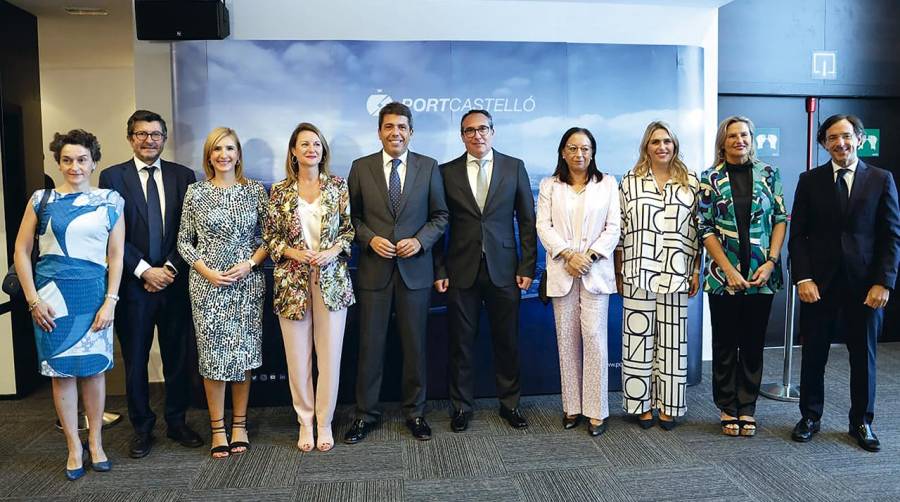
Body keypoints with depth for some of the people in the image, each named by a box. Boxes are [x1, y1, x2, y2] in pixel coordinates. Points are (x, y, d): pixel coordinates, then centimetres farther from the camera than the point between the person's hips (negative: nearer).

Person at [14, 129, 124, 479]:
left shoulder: (110, 201, 3)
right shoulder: (42, 199, 3)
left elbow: (116, 255, 2)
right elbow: (21, 250, 5)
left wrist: (110, 302, -5)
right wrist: (33, 299, -3)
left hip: (94, 295, 0)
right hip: (53, 296, 0)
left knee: (94, 368, 7)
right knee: (61, 371, 7)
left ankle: (95, 442, 23)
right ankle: (74, 447, 20)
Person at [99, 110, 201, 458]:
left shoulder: (183, 175, 6)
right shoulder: (112, 176, 1)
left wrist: (171, 268, -8)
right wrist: (145, 271, -11)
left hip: (174, 281, 1)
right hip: (133, 283, -1)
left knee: (178, 357, 9)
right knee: (135, 360, 9)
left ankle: (177, 422, 24)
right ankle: (142, 427, 24)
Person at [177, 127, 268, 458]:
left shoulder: (255, 190, 3)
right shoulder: (195, 192, 2)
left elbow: (268, 236, 5)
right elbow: (184, 241, 5)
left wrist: (250, 263, -10)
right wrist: (206, 271, -8)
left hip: (247, 283, 0)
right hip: (207, 284, 0)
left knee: (244, 353, 6)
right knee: (212, 354, 3)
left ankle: (239, 424, 20)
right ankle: (218, 428, 16)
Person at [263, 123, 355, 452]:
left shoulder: (339, 187, 3)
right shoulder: (280, 191, 4)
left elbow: (350, 229, 4)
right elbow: (269, 236, 6)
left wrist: (333, 251, -12)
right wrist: (292, 252, -11)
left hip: (331, 279, 0)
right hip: (292, 280, 0)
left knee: (330, 354, 3)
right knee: (297, 356, 5)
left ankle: (324, 422, 17)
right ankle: (305, 421, 20)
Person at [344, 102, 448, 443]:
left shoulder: (429, 167, 3)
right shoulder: (361, 168, 3)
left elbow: (440, 216, 6)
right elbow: (352, 216, 7)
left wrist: (420, 240, -10)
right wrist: (370, 238, -10)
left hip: (415, 268, 0)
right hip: (374, 269, 0)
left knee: (414, 344, 9)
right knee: (370, 344, 6)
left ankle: (414, 412, 24)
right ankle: (365, 414, 20)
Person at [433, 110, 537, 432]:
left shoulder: (514, 167, 4)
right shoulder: (447, 172, 4)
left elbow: (527, 221, 4)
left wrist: (527, 267, -1)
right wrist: (439, 270, -2)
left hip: (503, 269, 0)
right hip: (461, 271, 0)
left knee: (507, 342, 8)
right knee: (461, 342, 7)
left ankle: (510, 404, 25)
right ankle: (461, 407, 22)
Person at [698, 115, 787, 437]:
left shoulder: (768, 174, 5)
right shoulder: (710, 178, 0)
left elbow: (781, 219, 4)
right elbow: (706, 228, -3)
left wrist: (771, 262, -8)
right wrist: (729, 270, -10)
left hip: (761, 275, 1)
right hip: (723, 275, -1)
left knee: (753, 344, 9)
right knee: (725, 344, 7)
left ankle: (747, 408, 22)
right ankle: (728, 408, 20)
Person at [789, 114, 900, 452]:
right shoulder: (810, 180, 3)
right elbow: (798, 234, 1)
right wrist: (803, 278, -9)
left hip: (865, 284, 0)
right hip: (819, 284, 0)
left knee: (864, 356, 10)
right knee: (813, 355, 8)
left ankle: (861, 422, 26)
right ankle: (810, 417, 24)